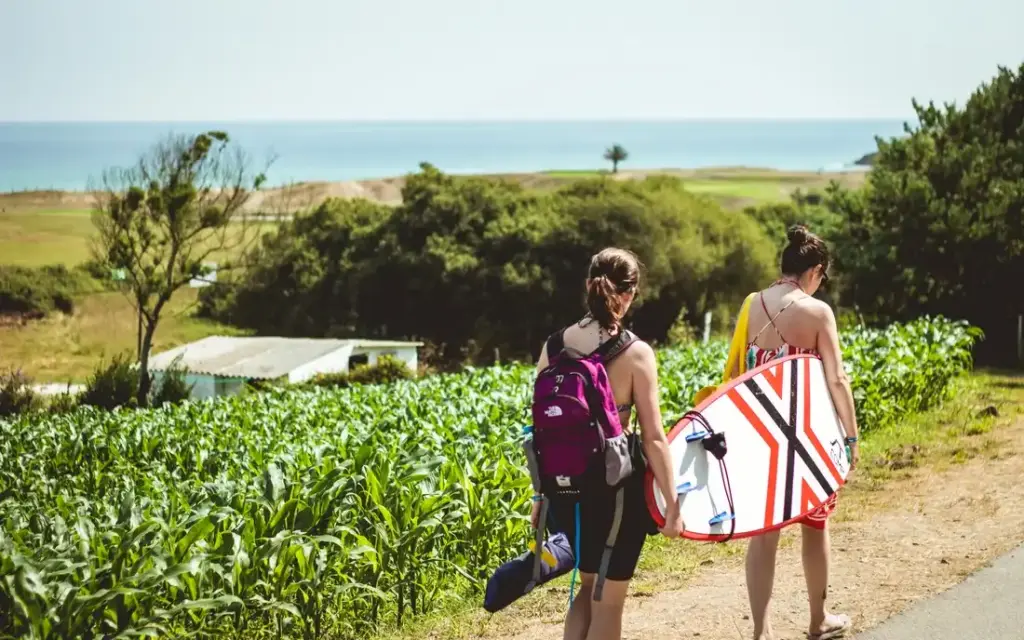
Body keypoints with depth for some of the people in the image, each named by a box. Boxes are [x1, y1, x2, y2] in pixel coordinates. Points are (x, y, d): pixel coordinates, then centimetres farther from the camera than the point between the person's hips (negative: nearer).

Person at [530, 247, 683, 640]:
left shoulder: (554, 346, -1)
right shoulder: (635, 353, -12)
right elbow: (653, 438, -12)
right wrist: (672, 504, -5)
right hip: (616, 487, -4)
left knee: (588, 585, 25)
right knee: (609, 598, 11)